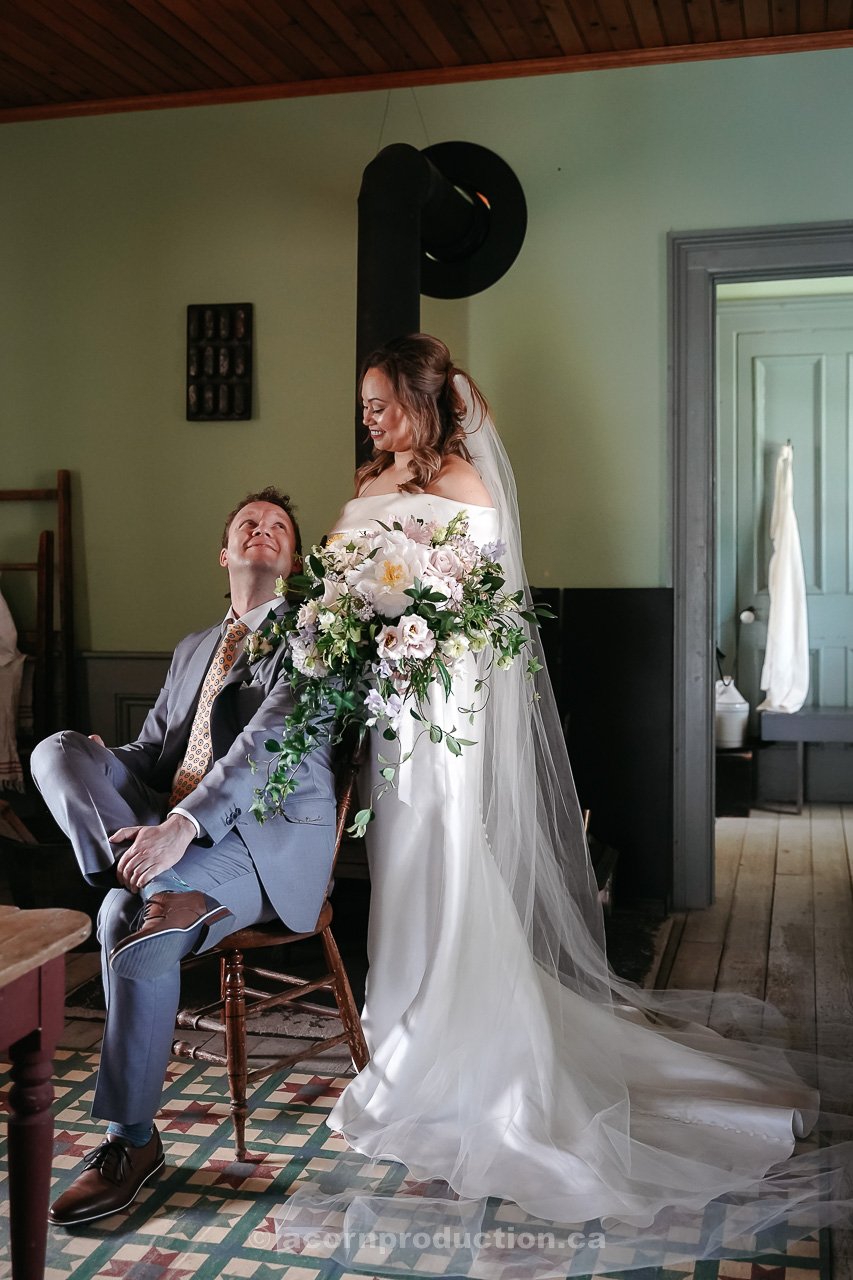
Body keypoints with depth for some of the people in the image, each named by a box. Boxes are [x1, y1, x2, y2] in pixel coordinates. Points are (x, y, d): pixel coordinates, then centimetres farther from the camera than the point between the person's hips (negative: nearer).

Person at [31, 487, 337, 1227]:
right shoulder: (193, 649, 28)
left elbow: (269, 739, -14)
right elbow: (151, 752, 21)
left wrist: (183, 825, -28)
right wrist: (94, 772, -5)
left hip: (268, 838, -7)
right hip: (170, 824, 7)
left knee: (127, 917, -31)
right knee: (58, 748, -14)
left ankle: (133, 1140, -17)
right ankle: (161, 889, -35)